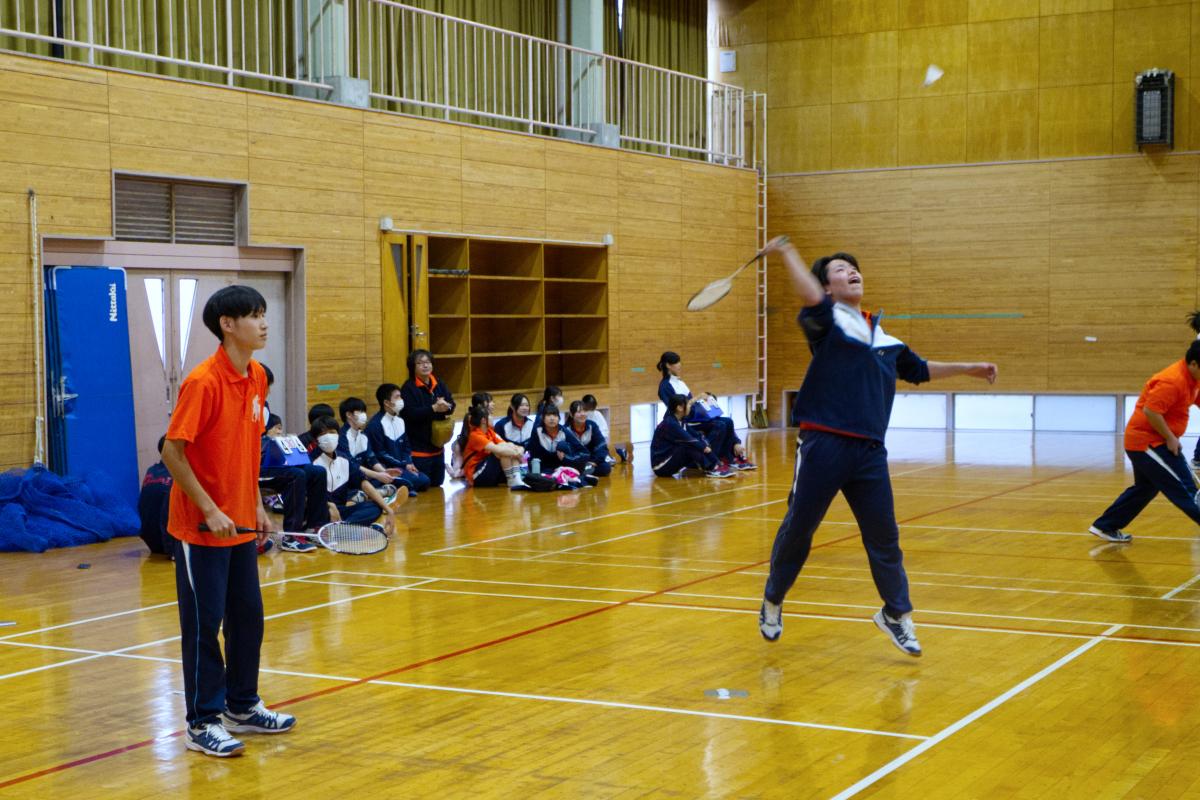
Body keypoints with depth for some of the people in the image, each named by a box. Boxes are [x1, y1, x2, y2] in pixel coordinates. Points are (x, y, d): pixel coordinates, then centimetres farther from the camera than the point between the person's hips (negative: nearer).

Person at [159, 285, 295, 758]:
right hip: (201, 527, -7)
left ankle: (242, 706, 28)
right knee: (204, 623, 1)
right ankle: (203, 724, 10)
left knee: (248, 617, 14)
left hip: (240, 524, 7)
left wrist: (257, 506, 12)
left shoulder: (257, 378, 5)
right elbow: (172, 452, -18)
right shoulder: (203, 382, -19)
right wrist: (211, 510, -21)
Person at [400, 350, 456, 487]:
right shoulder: (409, 388, -12)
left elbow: (452, 406, 7)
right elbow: (409, 413, -23)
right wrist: (434, 408, -26)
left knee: (436, 486, 17)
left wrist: (445, 406, -17)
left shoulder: (439, 385, 10)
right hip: (418, 448, -7)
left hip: (437, 446, 7)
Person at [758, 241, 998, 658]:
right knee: (797, 530, 5)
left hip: (869, 451, 5)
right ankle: (772, 603, 25)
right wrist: (788, 254, -27)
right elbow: (812, 299, -25)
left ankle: (896, 614, 22)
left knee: (883, 535, 6)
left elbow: (919, 369, 34)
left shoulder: (884, 339, 19)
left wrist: (969, 368, 36)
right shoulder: (826, 322, -1)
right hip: (823, 446, -5)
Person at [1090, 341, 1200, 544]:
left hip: (1144, 442, 10)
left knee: (1145, 488, 19)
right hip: (1147, 442, -10)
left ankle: (1105, 527, 26)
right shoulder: (1173, 381, -23)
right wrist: (1170, 438, -21)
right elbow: (1151, 411, -28)